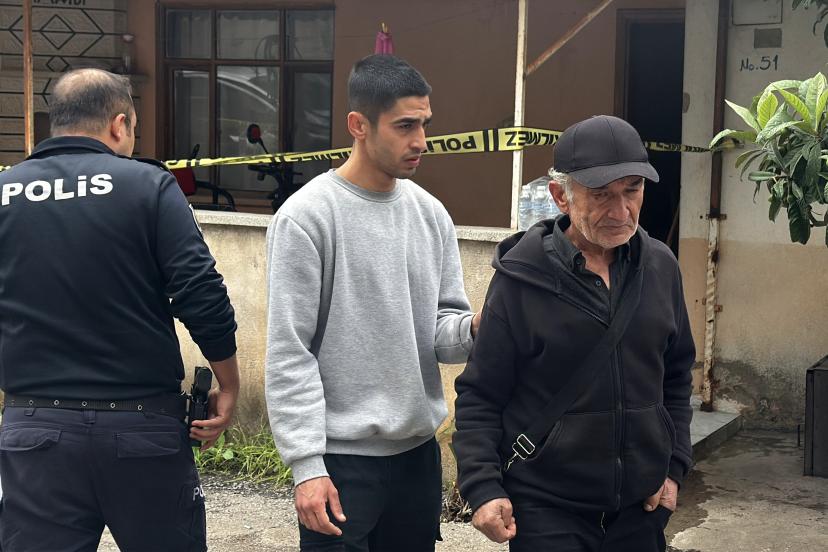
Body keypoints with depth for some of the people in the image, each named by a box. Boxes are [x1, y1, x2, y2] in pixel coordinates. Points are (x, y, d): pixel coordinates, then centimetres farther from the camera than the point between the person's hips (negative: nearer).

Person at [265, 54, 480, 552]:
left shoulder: (431, 214, 7)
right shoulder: (308, 216, -11)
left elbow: (441, 329, 9)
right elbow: (290, 353, -12)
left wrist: (473, 328, -14)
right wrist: (306, 464, -16)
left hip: (419, 452, 6)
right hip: (341, 456, -6)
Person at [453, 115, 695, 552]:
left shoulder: (660, 267, 3)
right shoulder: (520, 278, -10)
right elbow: (479, 396, -6)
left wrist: (674, 465, 9)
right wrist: (482, 488, -14)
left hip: (641, 505, 4)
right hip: (545, 510, -4)